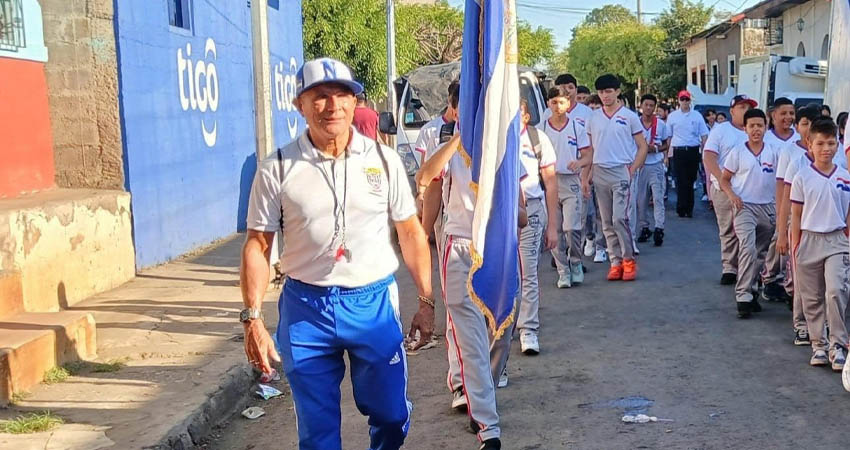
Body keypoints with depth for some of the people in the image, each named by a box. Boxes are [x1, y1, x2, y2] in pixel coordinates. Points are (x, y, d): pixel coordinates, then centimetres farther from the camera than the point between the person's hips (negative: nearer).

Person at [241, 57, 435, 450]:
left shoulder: (383, 160, 0)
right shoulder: (278, 169, -4)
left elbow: (411, 234, 6)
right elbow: (257, 246, 0)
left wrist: (426, 302, 5)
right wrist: (252, 318, -6)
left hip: (374, 303, 1)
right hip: (305, 308, -1)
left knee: (391, 416, 12)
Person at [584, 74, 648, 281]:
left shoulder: (629, 116, 0)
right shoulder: (593, 118, 10)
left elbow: (642, 147, 3)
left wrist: (632, 170, -7)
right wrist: (586, 176, 8)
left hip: (621, 172, -4)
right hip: (599, 173, 4)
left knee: (619, 218, -13)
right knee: (607, 223, 6)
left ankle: (629, 259, 1)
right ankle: (615, 262, 13)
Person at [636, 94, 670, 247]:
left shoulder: (661, 124, 3)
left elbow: (666, 144, 11)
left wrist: (656, 148, -9)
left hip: (656, 165, -1)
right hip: (640, 164, 1)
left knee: (658, 197, -9)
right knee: (641, 199, 4)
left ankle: (659, 228, -12)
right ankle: (644, 227, 15)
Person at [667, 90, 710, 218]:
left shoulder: (697, 116, 8)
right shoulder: (672, 116, 7)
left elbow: (704, 135, 9)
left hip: (693, 151, 1)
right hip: (679, 151, -1)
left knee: (690, 181, 6)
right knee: (681, 181, -4)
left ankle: (688, 208, 12)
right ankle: (682, 208, -1)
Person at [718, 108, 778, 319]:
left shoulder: (774, 152, 3)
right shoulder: (737, 152, -1)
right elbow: (724, 179, 4)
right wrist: (731, 194, -13)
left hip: (768, 207, 4)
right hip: (745, 207, -4)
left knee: (761, 254, 11)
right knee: (748, 249, -19)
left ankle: (748, 289, 26)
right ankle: (743, 297, -17)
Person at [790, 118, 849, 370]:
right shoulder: (802, 178, -1)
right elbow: (796, 215, 2)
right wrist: (795, 248, -1)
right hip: (809, 240, 0)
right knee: (812, 297, 8)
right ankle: (818, 344, 20)